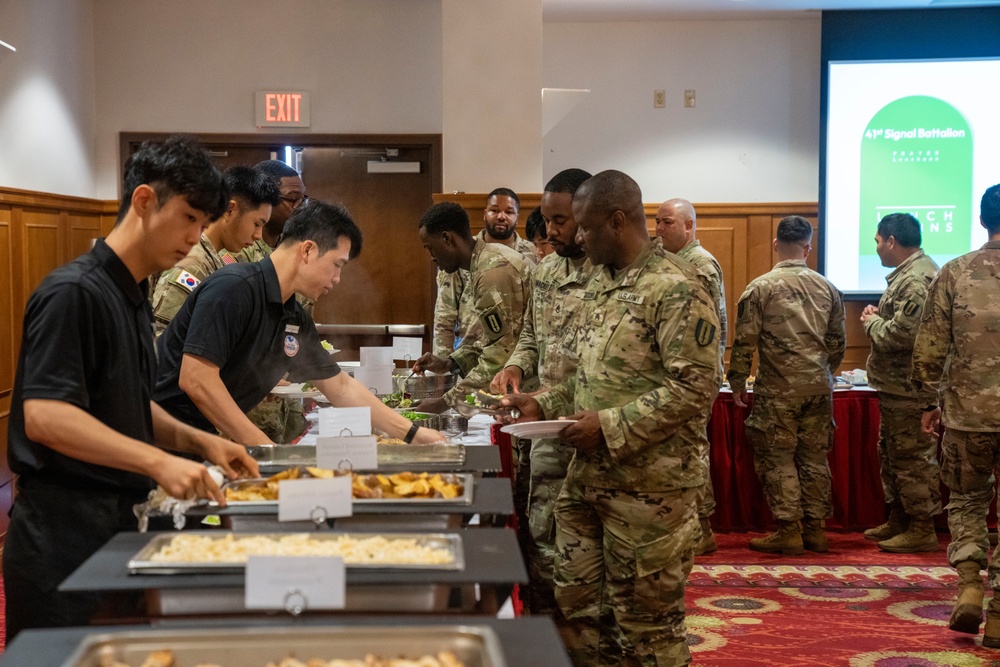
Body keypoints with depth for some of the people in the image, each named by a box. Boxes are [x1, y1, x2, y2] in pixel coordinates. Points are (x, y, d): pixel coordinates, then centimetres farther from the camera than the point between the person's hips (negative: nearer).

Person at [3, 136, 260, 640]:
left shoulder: (134, 297, 14)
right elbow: (43, 416, -24)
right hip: (64, 532, -9)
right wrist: (158, 462, -29)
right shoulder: (73, 292, -15)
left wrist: (196, 441, 6)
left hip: (115, 522, 9)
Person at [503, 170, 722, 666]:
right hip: (588, 478, 9)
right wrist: (544, 405, 8)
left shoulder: (675, 289, -15)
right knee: (577, 608, 14)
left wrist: (610, 426, -21)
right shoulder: (601, 283, 13)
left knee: (647, 627, 4)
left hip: (648, 486, -8)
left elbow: (695, 387, -21)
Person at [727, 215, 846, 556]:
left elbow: (745, 341, -8)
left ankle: (789, 531, 2)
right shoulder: (827, 288, 5)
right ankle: (815, 530, 15)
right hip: (819, 387, 4)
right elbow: (838, 342, 11)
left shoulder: (760, 287, -7)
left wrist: (737, 381, 3)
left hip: (778, 388, -4)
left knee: (776, 458, 3)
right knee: (814, 457, 11)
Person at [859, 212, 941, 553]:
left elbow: (901, 335, -27)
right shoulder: (910, 272, 14)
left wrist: (871, 323, -10)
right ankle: (897, 521, 30)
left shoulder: (916, 279, -21)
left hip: (908, 390, -11)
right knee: (891, 453, 19)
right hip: (897, 386, 11)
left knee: (913, 458, -3)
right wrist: (878, 318, 5)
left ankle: (923, 531, 4)